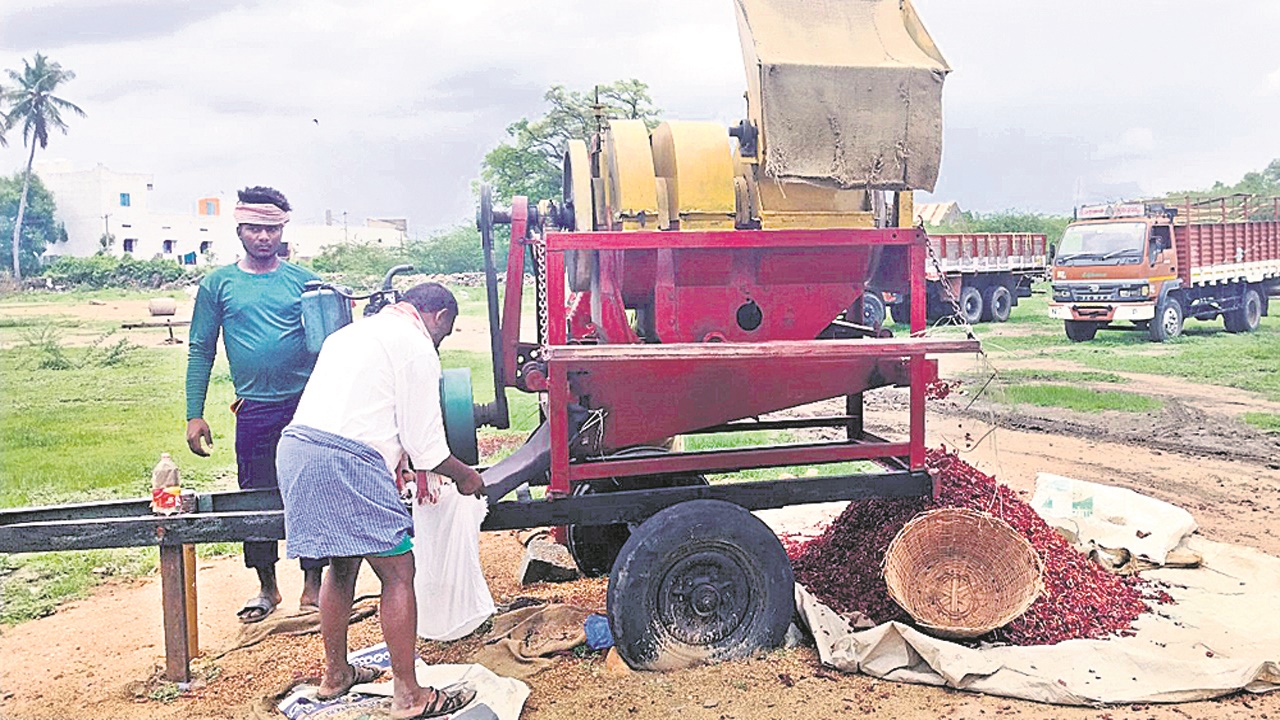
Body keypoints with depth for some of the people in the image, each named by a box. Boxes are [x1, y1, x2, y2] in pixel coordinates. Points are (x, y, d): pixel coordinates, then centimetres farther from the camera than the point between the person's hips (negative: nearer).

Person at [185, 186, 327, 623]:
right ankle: (267, 588, 26)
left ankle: (313, 585, 16)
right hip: (254, 411, 1)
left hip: (307, 404, -1)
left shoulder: (303, 281, 6)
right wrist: (194, 415, 1)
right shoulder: (218, 284, 7)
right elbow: (201, 351, 7)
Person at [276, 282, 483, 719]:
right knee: (398, 571, -1)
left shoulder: (353, 332, 26)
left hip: (295, 446, 10)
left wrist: (405, 467, 35)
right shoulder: (416, 346, -2)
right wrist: (464, 476, 13)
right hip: (346, 460, -10)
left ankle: (335, 675, 35)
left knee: (343, 563, 23)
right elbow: (425, 442, -5)